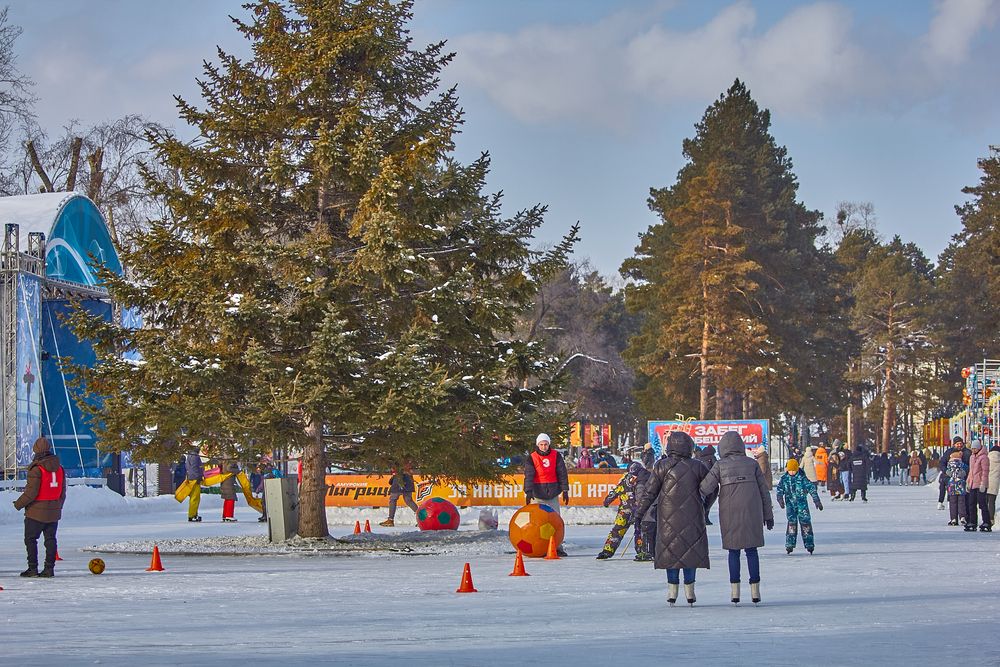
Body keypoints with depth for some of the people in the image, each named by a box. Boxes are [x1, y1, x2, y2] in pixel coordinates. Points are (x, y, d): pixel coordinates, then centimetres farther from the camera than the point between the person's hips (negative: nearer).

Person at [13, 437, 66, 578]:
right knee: (50, 539, 9)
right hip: (53, 513, 6)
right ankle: (49, 568, 7)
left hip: (36, 512, -6)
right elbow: (63, 492, 13)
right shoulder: (59, 468, 6)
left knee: (30, 539, 3)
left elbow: (31, 493, -17)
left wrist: (19, 504, -3)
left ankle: (32, 568, 0)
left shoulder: (36, 469, -16)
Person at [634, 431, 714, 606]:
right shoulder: (697, 467, 0)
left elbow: (649, 492, -4)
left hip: (668, 518, -1)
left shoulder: (662, 466, -4)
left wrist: (639, 513, 2)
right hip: (692, 518, 1)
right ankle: (689, 590, 6)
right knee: (691, 550, 9)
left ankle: (672, 589, 2)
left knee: (671, 550, 6)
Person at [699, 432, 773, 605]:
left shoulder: (720, 466, -1)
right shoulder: (752, 464, 3)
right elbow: (764, 490, 5)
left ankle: (735, 592, 3)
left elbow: (705, 489, -10)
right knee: (751, 550, 7)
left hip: (729, 514, -1)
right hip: (752, 513, 1)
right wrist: (768, 515, 12)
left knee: (734, 552, 8)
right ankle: (755, 591, 4)